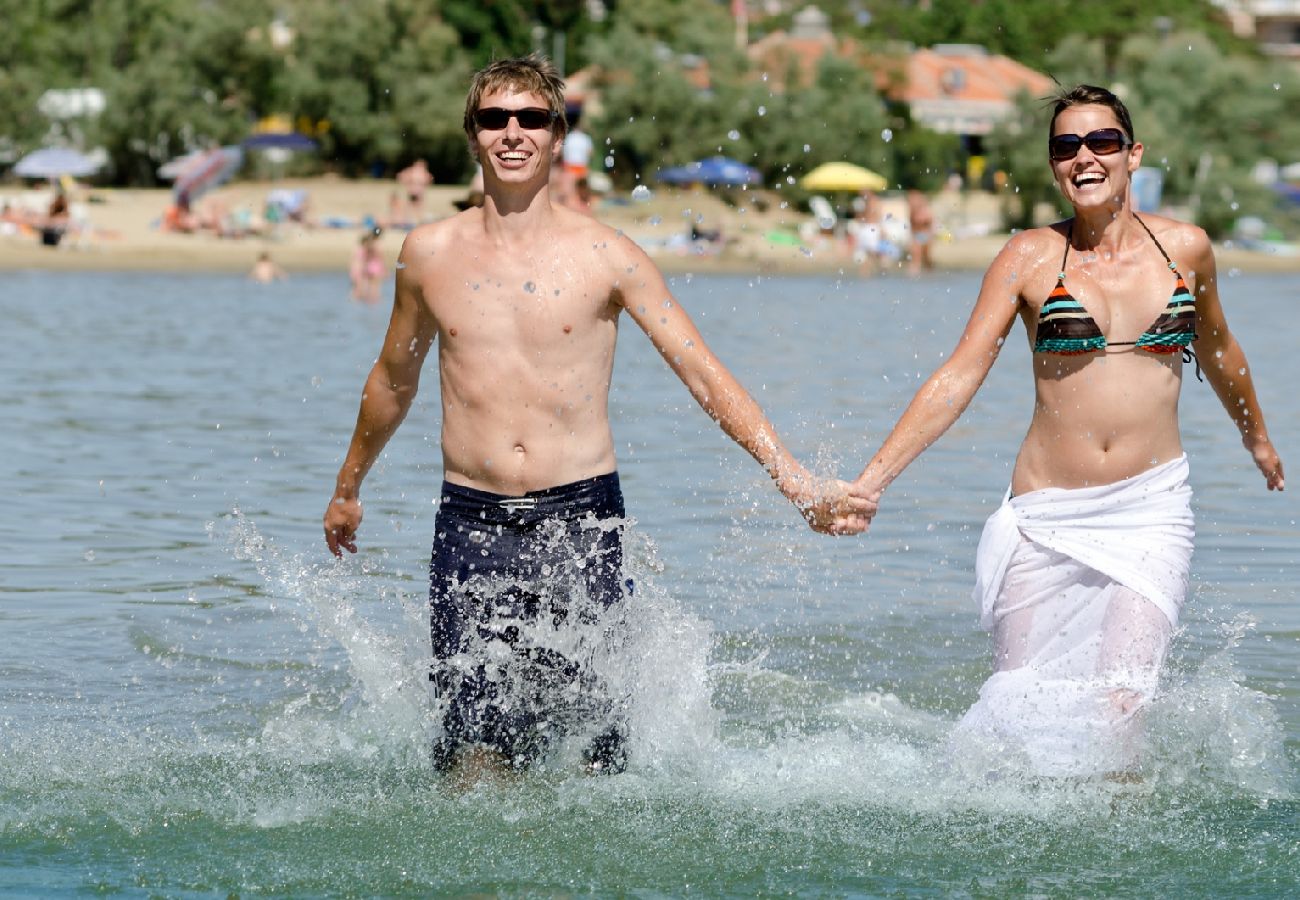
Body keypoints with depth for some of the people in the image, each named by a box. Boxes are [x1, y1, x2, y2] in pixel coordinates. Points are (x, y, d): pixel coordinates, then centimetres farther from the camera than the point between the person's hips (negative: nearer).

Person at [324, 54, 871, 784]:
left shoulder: (605, 257, 0)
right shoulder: (431, 253, 7)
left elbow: (705, 376, -1)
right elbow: (395, 379, 24)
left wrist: (798, 483, -10)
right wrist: (348, 487, 35)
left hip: (580, 519, -1)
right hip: (472, 524, 1)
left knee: (593, 734, -2)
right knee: (473, 750, -6)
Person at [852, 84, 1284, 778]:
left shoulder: (1184, 248, 4)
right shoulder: (1031, 259, -1)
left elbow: (1216, 350, 24)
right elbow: (958, 380, -3)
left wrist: (1256, 438, 40)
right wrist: (871, 480, -12)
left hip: (1150, 511, 0)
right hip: (1046, 517, 0)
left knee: (1118, 706, -15)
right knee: (1022, 706, 3)